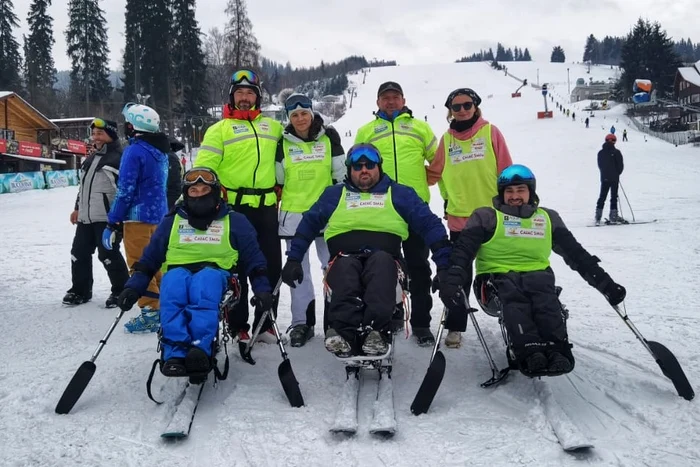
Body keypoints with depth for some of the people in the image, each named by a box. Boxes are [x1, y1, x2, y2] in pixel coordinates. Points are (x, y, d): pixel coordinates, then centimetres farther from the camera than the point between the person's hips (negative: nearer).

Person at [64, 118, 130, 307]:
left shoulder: (120, 158, -10)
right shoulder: (91, 158, 19)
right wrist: (77, 208, 26)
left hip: (107, 218, -9)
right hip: (85, 217, 9)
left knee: (108, 255, -6)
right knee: (79, 253, 12)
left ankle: (121, 291, 8)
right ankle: (80, 290, 26)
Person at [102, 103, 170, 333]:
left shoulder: (134, 151, -14)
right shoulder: (161, 152, 11)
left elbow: (125, 190, -17)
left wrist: (113, 223, -11)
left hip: (138, 217, -8)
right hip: (158, 216, 8)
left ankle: (151, 312, 0)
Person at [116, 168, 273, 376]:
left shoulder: (234, 221, 16)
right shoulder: (172, 221, 20)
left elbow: (253, 258, 16)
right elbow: (150, 257, 18)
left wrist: (262, 289, 1)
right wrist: (134, 287, 3)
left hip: (214, 271, -1)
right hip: (177, 270, 2)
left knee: (205, 282, -40)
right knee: (172, 289, -37)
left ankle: (200, 350, -55)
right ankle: (175, 354, -50)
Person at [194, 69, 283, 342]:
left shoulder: (273, 127, 15)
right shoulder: (220, 129, 4)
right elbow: (204, 167, -3)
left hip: (266, 207, 4)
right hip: (233, 207, -3)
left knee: (271, 266, 6)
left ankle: (265, 323, 18)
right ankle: (237, 327, 9)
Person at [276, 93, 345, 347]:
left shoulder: (329, 137, 2)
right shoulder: (283, 143, 3)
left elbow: (341, 173, 6)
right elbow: (276, 180, 9)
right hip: (293, 213, 1)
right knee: (298, 268, 4)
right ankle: (302, 322, 11)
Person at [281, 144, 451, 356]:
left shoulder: (399, 194, 21)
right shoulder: (333, 194, 26)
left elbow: (430, 225, 15)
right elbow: (308, 224, 26)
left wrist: (445, 262, 4)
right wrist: (293, 260, 16)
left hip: (384, 258, 0)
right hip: (344, 258, 1)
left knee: (381, 260, -36)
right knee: (345, 266, -35)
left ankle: (376, 331, -54)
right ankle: (343, 333, -55)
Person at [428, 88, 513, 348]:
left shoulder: (490, 132, -1)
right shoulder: (447, 139, 6)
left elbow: (506, 170, -1)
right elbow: (437, 172, 10)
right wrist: (450, 197, 5)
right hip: (459, 216, 2)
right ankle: (455, 327, 12)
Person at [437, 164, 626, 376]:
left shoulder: (548, 218, 20)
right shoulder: (486, 217, 9)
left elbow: (575, 253, 22)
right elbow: (463, 251, -3)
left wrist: (604, 282, 14)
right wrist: (452, 280, -22)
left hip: (536, 274, 2)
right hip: (498, 276, -2)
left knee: (546, 301, -33)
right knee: (513, 299, -36)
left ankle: (557, 351, -52)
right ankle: (530, 353, -55)